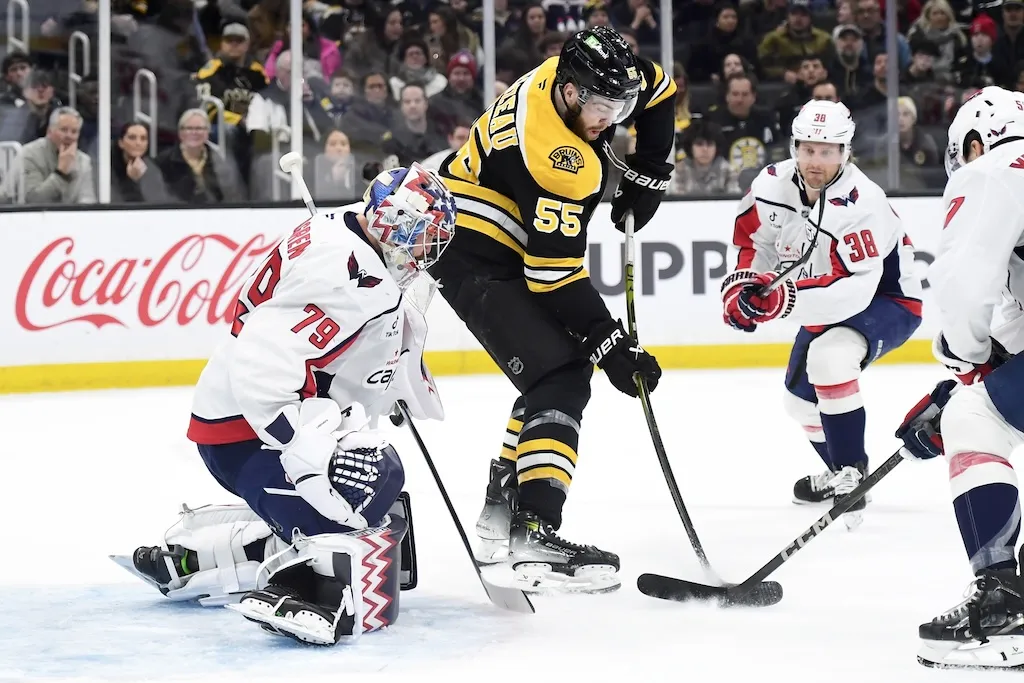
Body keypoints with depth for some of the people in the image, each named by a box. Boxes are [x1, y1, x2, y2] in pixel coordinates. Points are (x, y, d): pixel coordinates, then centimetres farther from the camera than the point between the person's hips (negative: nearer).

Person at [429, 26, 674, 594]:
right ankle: (536, 536, -28)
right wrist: (609, 344, -26)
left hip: (501, 245, 10)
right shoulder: (555, 156, -32)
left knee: (554, 371, 17)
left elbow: (657, 90, 15)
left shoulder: (580, 78, -6)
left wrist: (648, 173, 9)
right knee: (562, 380, -19)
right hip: (475, 259, -10)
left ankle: (500, 514, 26)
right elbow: (555, 274, -29)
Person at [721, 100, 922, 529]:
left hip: (887, 298, -9)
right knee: (801, 396, 21)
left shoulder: (860, 204, -35)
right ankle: (844, 472, 46)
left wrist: (784, 298, -50)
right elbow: (755, 242, 5)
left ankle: (851, 473, -27)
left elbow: (855, 290, -42)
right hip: (827, 305, 9)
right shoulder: (773, 185, -14)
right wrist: (742, 283, -14)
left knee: (830, 355, -36)